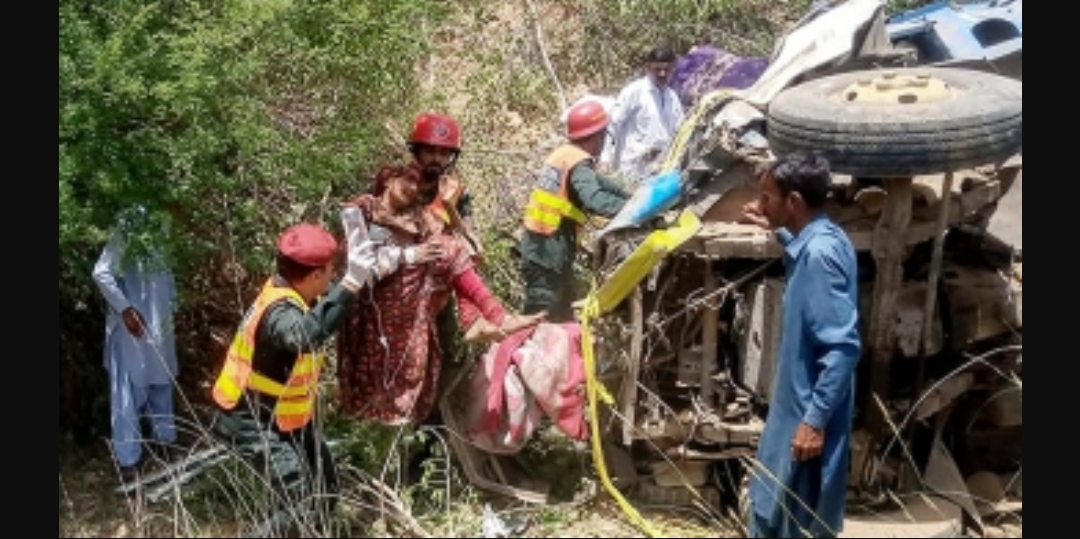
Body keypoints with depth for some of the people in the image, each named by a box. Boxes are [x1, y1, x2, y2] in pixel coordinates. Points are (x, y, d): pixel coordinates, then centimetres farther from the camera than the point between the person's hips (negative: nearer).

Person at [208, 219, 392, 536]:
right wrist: (350, 284, -65)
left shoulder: (289, 292, -5)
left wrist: (371, 274, 7)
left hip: (283, 415, 10)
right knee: (300, 498, -22)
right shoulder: (279, 310, -34)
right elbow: (304, 337, -59)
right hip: (251, 421, -10)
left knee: (325, 487, 17)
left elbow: (325, 306, 17)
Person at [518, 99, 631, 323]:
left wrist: (630, 197, 24)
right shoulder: (579, 164, -17)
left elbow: (596, 183, 25)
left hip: (537, 245, 10)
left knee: (564, 316, 22)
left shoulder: (563, 154, 11)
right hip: (549, 252, -10)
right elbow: (594, 201, -33)